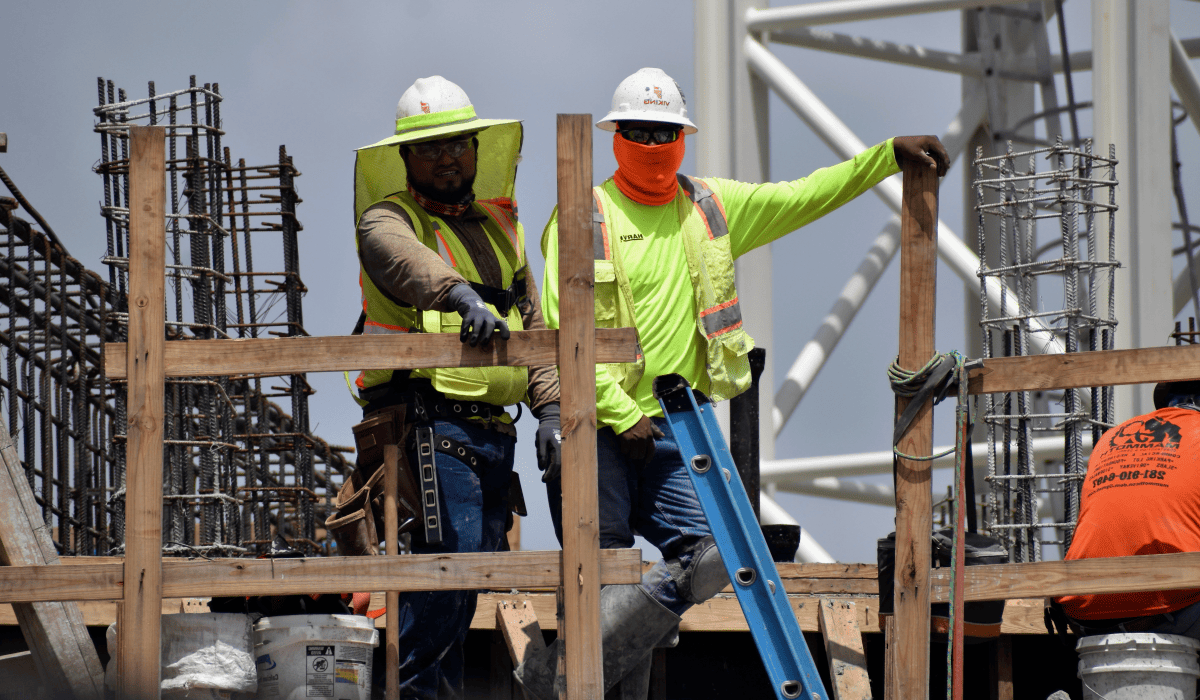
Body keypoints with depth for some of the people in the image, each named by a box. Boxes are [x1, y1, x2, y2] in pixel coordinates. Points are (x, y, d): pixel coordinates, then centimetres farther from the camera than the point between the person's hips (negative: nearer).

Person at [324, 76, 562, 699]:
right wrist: (460, 294, -45)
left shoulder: (498, 230, 21)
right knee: (449, 557, -18)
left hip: (492, 430, 7)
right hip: (431, 420, -7)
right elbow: (402, 256, -26)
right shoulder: (389, 220, -1)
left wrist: (548, 407, 7)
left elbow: (532, 327, 20)